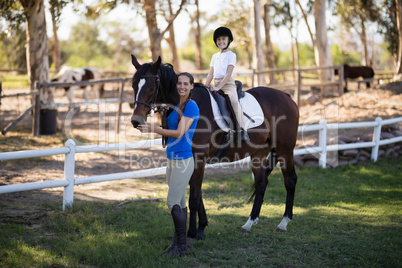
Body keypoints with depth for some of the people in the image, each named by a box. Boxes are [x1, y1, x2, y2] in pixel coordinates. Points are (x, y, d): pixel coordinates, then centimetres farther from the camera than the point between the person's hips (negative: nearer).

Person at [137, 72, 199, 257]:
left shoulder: (191, 106, -13)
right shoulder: (177, 106, 13)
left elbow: (179, 133, -19)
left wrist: (152, 129, -19)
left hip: (183, 160, -9)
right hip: (172, 160, 9)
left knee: (173, 203, -7)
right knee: (179, 203, 13)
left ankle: (182, 246, 2)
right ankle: (178, 242, 21)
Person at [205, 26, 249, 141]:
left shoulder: (231, 55, 0)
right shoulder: (215, 56, 19)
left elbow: (228, 74, -10)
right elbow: (211, 74, 16)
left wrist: (218, 87, -19)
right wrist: (205, 87, 2)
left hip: (228, 84, -7)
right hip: (216, 84, 7)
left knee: (234, 100, -32)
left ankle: (242, 130, -36)